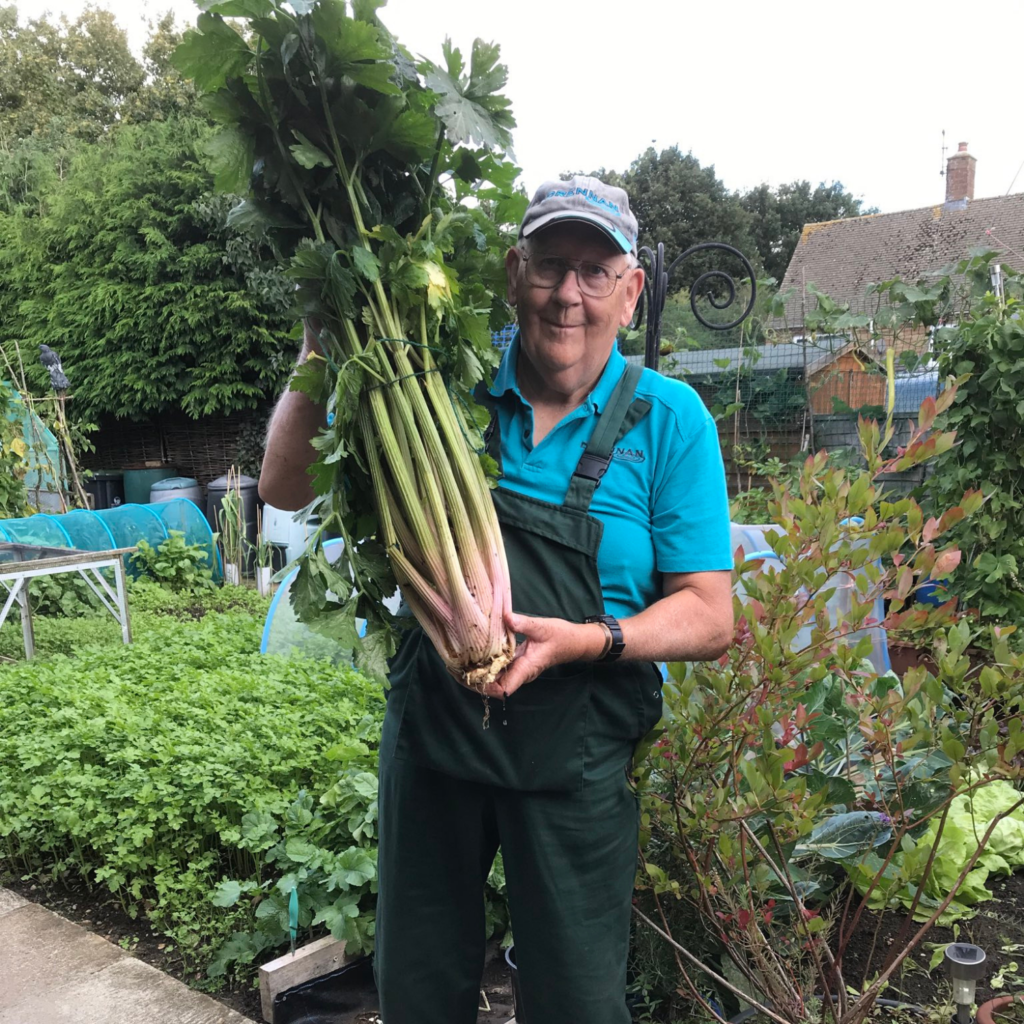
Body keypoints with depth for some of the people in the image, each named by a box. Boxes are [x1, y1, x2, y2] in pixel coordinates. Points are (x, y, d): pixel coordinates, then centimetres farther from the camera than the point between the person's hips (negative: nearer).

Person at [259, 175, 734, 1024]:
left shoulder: (669, 420, -8)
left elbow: (709, 617, -9)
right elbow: (286, 488, -2)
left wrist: (585, 640, -27)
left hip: (575, 757, -2)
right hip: (431, 729, 2)